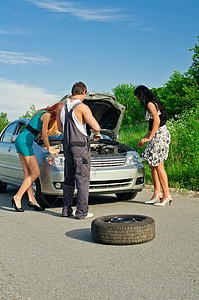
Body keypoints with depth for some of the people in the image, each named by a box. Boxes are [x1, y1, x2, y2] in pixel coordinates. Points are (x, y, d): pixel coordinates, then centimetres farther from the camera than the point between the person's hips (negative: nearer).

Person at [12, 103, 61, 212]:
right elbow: (44, 135, -10)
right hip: (25, 142, -10)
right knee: (35, 173, -6)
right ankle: (17, 198, -5)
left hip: (20, 140, 10)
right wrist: (49, 149, 0)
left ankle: (32, 200, 6)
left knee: (27, 172, 6)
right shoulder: (47, 115, -11)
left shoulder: (42, 113, 18)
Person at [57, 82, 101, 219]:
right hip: (80, 146, -6)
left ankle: (67, 209, 18)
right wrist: (97, 134, 3)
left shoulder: (62, 107, 7)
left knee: (69, 179, 15)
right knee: (83, 179, -1)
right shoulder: (82, 107, -14)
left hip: (67, 146, 7)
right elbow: (96, 126, -19)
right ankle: (82, 212, -1)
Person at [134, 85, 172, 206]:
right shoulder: (154, 103, 21)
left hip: (160, 135, -10)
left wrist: (150, 137, -17)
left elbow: (157, 121, -21)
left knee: (159, 165, -8)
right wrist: (145, 138, 27)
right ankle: (157, 193, 13)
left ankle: (167, 195, -5)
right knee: (152, 164, 11)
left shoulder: (150, 104, -10)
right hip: (157, 135, 10)